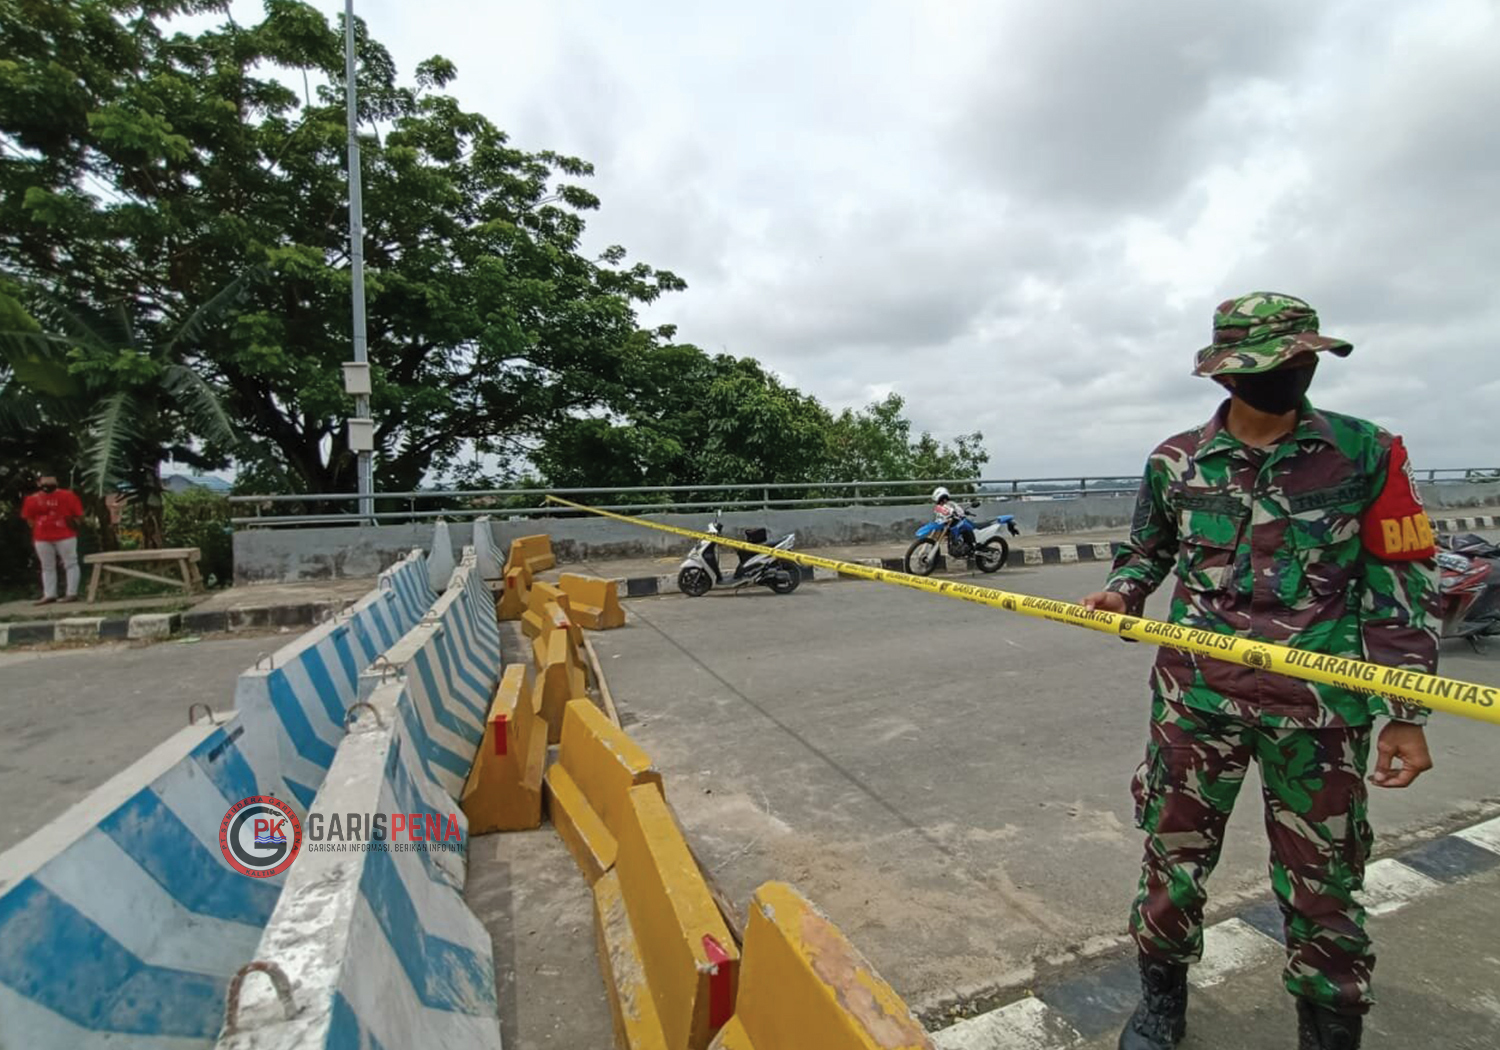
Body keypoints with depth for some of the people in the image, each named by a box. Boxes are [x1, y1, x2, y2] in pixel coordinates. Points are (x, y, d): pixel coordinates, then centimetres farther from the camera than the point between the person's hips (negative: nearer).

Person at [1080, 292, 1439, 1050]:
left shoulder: (1365, 454, -2)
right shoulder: (1175, 460, 1)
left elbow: (1401, 584, 1)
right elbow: (1149, 549, 17)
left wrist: (1406, 714, -1)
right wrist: (1123, 591, -5)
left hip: (1321, 705, -1)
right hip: (1196, 691, 1)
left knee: (1321, 881, 11)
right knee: (1173, 853, 12)